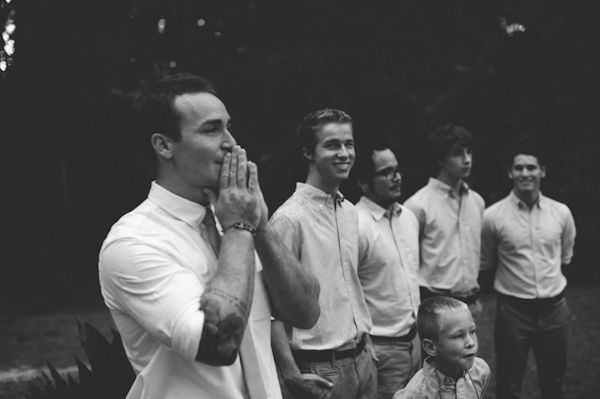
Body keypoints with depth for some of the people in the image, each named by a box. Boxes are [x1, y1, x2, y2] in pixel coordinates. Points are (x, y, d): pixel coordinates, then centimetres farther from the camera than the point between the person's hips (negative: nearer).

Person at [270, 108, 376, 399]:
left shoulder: (350, 212, 7)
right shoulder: (289, 218, -15)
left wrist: (364, 338, 12)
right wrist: (291, 374, -19)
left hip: (362, 359, 7)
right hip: (321, 369, -7)